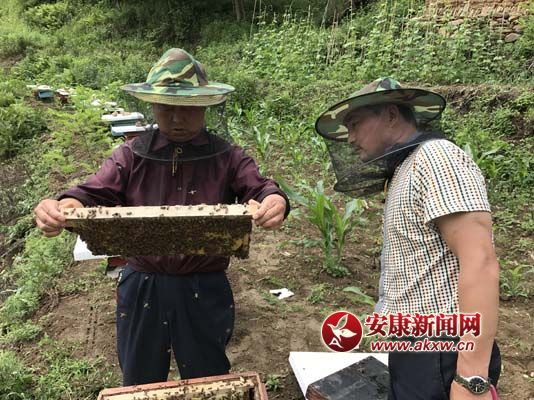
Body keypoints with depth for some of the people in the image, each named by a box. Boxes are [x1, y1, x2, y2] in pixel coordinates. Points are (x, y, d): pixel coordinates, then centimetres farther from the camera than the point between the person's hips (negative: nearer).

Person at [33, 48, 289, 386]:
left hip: (204, 289, -1)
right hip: (141, 287, 2)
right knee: (139, 384, 25)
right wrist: (62, 207, -33)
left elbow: (259, 188, -17)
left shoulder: (227, 157, -5)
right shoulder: (132, 156, -2)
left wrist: (274, 201, -42)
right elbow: (93, 194, -9)